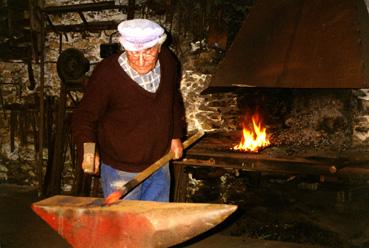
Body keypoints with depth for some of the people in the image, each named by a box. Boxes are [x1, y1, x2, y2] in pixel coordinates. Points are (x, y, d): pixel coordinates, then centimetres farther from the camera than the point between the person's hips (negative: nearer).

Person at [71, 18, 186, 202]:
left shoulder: (168, 62, -6)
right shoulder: (107, 73, -22)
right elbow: (84, 117, -15)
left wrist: (176, 134, 10)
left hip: (159, 164, 5)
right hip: (121, 170, -5)